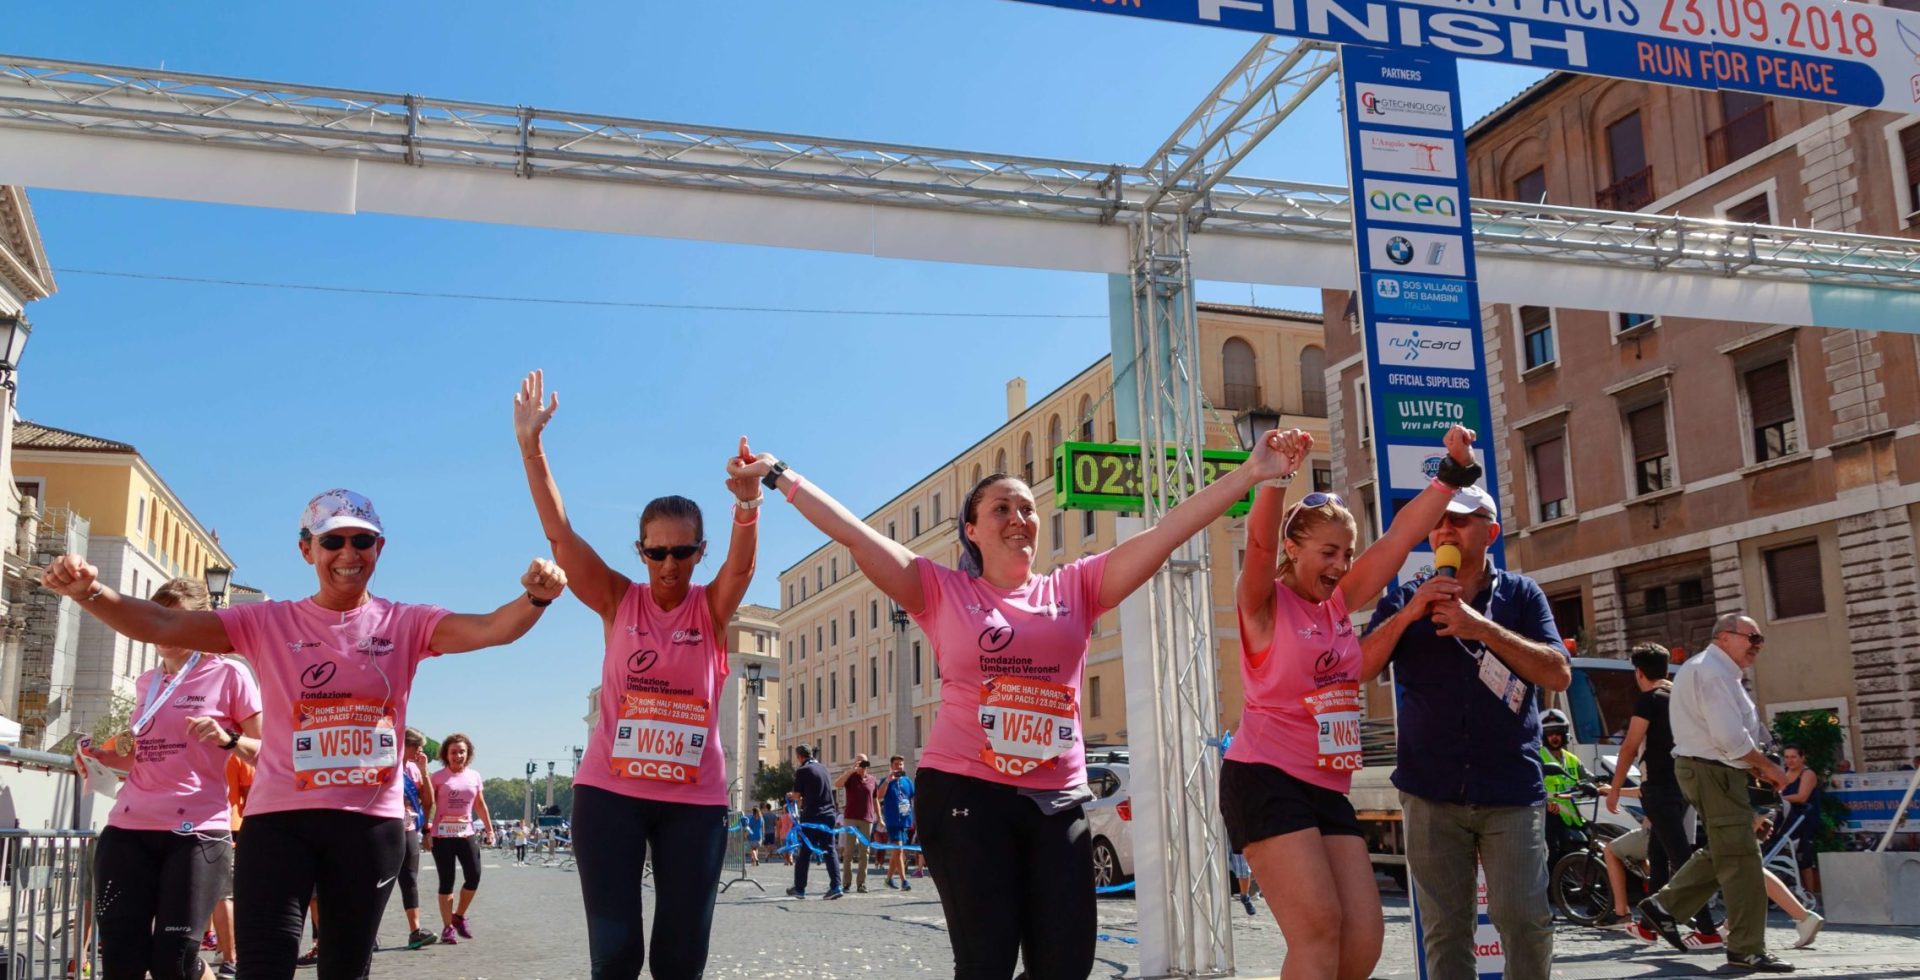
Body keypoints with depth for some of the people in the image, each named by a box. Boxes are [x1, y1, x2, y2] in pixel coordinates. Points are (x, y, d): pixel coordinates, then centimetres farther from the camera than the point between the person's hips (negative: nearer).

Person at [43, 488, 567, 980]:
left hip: (371, 819, 1)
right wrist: (92, 593, -25)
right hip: (280, 816, -1)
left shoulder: (404, 624, 2)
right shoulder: (268, 622, 4)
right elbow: (162, 626, -5)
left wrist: (533, 599, -36)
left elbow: (492, 628, -13)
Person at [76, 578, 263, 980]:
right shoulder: (146, 683, 16)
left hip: (196, 832, -5)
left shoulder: (228, 675, -1)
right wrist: (106, 755, 9)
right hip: (128, 829, 5)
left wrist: (229, 740, -21)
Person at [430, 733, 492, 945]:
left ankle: (459, 916, 20)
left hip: (467, 833, 4)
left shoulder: (474, 776, 9)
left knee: (474, 877, -3)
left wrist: (489, 828, 15)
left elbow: (480, 805, 16)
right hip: (442, 835, -3)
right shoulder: (438, 777, -3)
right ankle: (447, 928, 7)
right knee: (446, 882, 0)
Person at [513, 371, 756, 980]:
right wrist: (530, 446, -18)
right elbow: (560, 535, -7)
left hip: (695, 798, 0)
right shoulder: (617, 602, 2)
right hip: (610, 791, 0)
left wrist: (747, 505, -41)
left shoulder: (712, 609, 1)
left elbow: (742, 565, -20)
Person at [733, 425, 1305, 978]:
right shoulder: (943, 592, 3)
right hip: (965, 793, -3)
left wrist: (1252, 473, -2)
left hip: (1058, 801, 3)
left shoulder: (1074, 587, 8)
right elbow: (853, 534, -1)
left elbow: (1170, 530, 2)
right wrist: (778, 475, -4)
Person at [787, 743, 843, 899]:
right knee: (830, 850, 4)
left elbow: (797, 795, -6)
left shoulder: (802, 771, -7)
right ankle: (836, 886, -7)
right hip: (829, 814, 6)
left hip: (812, 816, -6)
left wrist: (791, 796, 18)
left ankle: (799, 888, 10)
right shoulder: (822, 768, 14)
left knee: (805, 852, 4)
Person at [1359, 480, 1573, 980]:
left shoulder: (1520, 594, 8)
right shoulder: (1407, 599, 10)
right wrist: (1409, 614, -13)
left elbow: (1559, 674, -4)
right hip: (1432, 793, 1)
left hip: (1511, 789, -1)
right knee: (1446, 928, 4)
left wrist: (1482, 627, -14)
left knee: (1523, 917, -7)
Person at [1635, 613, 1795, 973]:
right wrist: (1768, 767, -11)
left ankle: (1663, 905, 18)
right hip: (1714, 772, -11)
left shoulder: (1711, 670, 19)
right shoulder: (1712, 672, -16)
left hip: (1710, 769, 11)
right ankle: (1747, 949, 1)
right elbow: (1730, 737, -23)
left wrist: (1754, 765, 10)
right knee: (1740, 858, -6)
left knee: (1722, 852, 17)